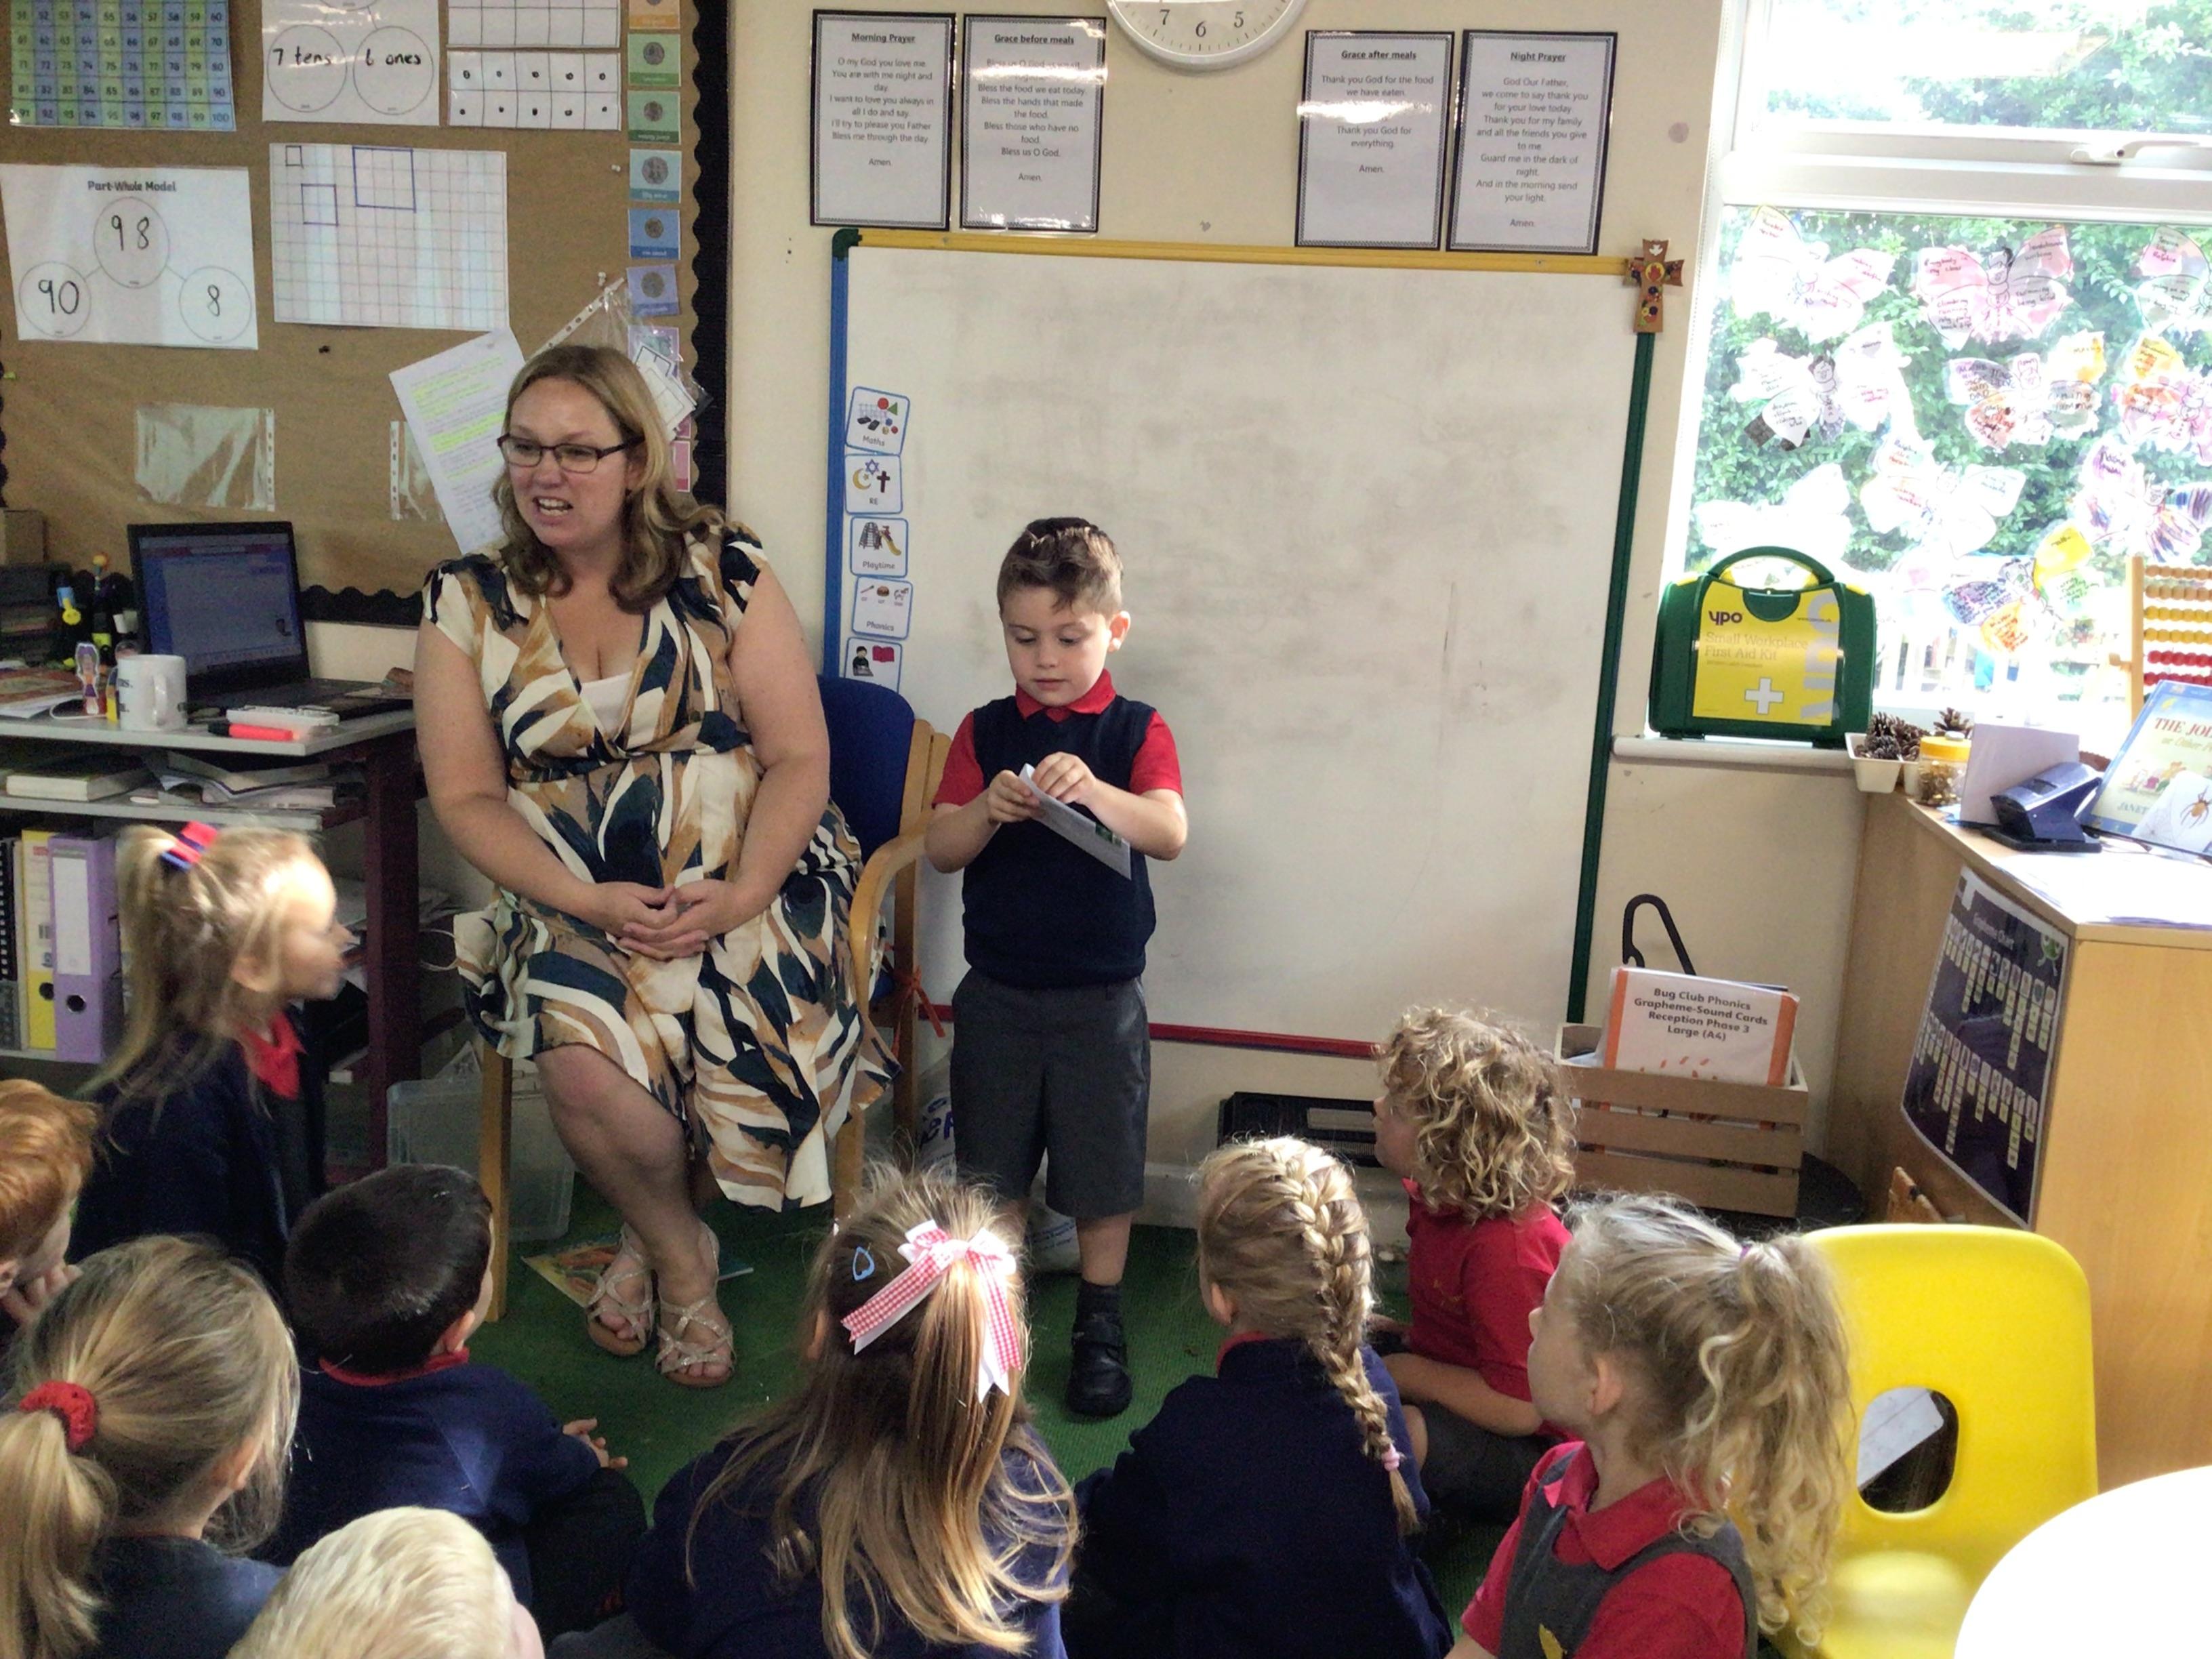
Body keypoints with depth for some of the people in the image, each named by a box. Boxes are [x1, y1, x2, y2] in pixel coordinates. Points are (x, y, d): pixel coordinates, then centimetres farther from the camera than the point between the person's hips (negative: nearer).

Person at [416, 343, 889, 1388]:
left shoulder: (724, 574, 2)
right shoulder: (465, 605, 7)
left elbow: (800, 759, -2)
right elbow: (466, 799, 3)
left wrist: (740, 893, -18)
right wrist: (586, 901, -14)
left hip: (742, 891, -1)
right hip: (573, 904, 1)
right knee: (586, 1073, -29)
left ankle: (650, 1239, 8)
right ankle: (679, 1256, 6)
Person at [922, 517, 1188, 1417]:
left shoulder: (1135, 731, -5)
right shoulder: (985, 731, 1)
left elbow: (1169, 833, -21)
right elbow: (939, 849, -4)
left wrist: (1093, 791, -39)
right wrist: (988, 810, -25)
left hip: (1101, 997, -2)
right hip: (996, 994, 2)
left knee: (1103, 1168, 9)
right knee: (990, 1166, 14)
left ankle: (1100, 1324, 27)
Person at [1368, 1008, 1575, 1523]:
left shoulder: (1508, 1246, -31)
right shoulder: (1442, 1200, -2)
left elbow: (1518, 1408, -27)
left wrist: (1404, 1371, -20)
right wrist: (1402, 1336, 3)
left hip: (1532, 1450, -9)